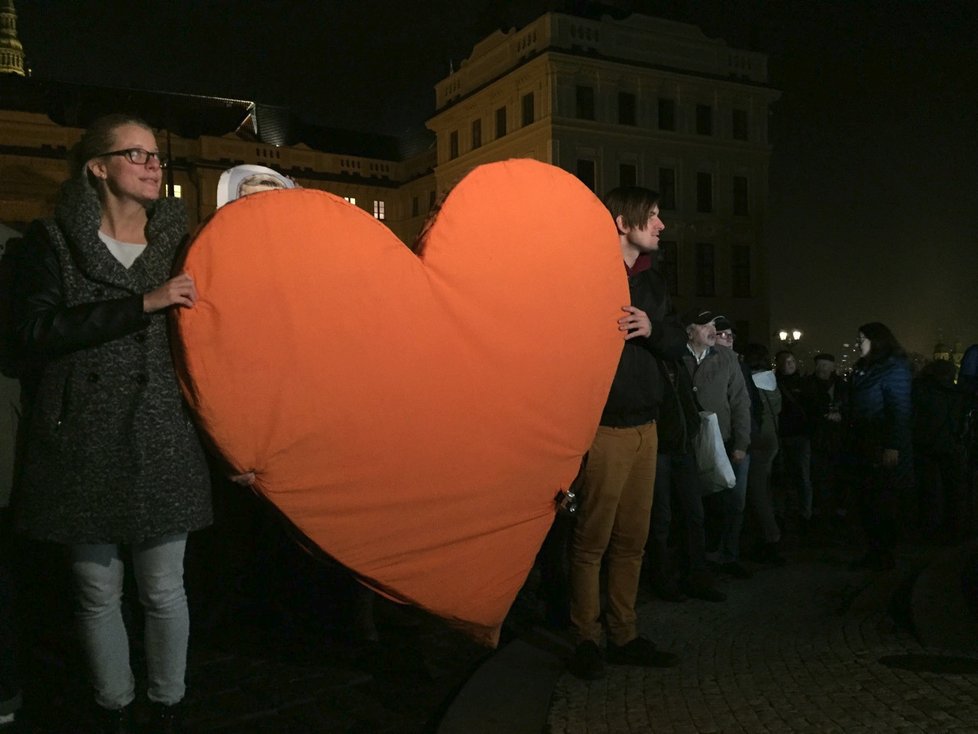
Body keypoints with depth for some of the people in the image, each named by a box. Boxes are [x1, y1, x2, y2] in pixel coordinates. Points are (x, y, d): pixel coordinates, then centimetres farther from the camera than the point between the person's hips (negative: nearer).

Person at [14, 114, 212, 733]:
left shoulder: (177, 241, 9)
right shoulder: (56, 239, 2)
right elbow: (38, 331, -11)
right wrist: (144, 304, -17)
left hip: (161, 438, 1)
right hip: (86, 441, -1)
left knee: (164, 589, 5)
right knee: (99, 593, 9)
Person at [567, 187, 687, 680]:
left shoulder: (650, 282, 16)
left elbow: (677, 343, 12)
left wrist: (652, 328, -7)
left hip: (644, 426, 8)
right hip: (604, 429, -8)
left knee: (632, 540, 13)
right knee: (592, 541, 0)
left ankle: (624, 637, 25)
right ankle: (586, 640, 14)